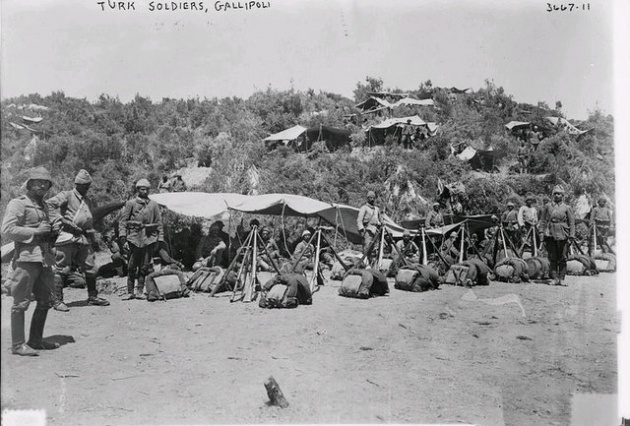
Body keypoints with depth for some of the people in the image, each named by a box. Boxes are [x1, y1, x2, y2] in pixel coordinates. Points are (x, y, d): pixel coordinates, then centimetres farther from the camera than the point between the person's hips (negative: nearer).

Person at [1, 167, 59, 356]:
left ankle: (36, 340, 23)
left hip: (44, 258, 8)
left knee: (45, 301, 12)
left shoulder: (44, 206, 20)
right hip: (26, 257, -8)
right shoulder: (17, 204, -4)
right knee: (21, 302, -4)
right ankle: (17, 345, 2)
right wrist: (35, 231, -16)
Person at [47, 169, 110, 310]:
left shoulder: (89, 201, 20)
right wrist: (57, 221, -20)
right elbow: (49, 204, -16)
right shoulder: (67, 195, -2)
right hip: (68, 238, -7)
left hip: (84, 238, 7)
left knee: (91, 269, 9)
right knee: (62, 270, -3)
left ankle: (92, 297, 22)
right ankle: (58, 301, 3)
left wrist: (91, 236, 22)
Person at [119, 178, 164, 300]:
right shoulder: (130, 203, 7)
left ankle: (140, 291, 8)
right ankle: (130, 292, 6)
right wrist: (123, 235, -8)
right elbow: (123, 220, 3)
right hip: (135, 237, -2)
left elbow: (159, 222, 12)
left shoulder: (154, 205, 12)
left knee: (144, 267, 2)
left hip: (150, 238, 2)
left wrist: (160, 238, 5)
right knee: (132, 267, -1)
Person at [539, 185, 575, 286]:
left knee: (562, 259, 1)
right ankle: (554, 278, 6)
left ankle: (561, 279, 7)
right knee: (552, 258, 1)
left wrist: (571, 237, -4)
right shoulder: (548, 206, 9)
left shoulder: (567, 208, 5)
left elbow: (572, 223, 4)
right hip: (550, 235, 1)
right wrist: (544, 232, -1)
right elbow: (543, 220, 10)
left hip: (563, 236, -1)